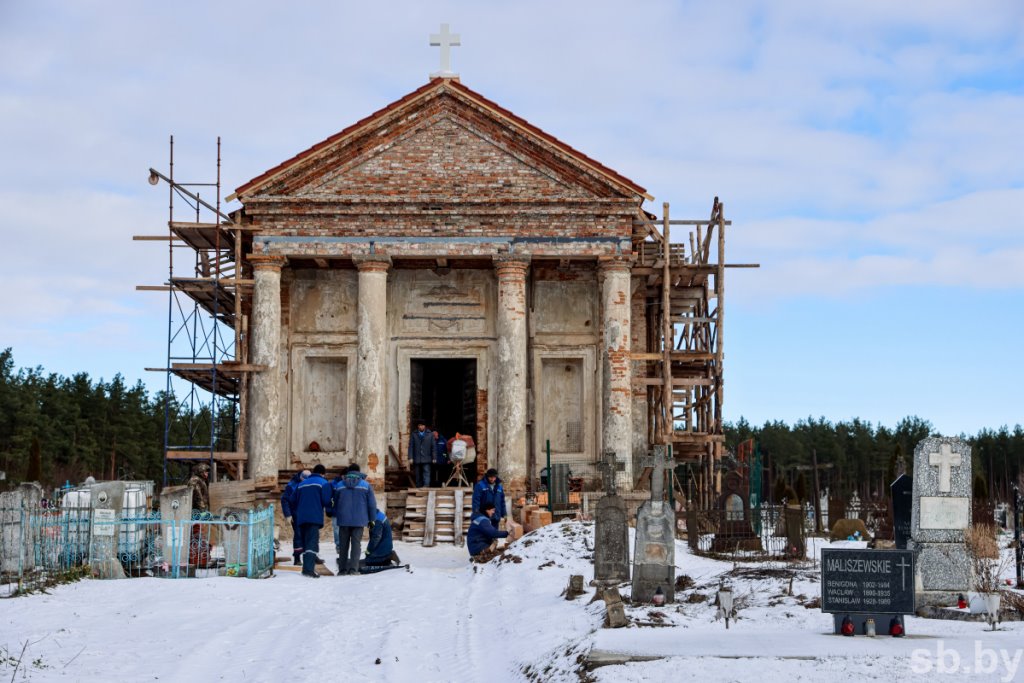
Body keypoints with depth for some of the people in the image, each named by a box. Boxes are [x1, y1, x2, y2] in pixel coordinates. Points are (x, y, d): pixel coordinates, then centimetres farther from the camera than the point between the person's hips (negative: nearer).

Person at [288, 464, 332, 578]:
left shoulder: (301, 484, 22)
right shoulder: (323, 483, 4)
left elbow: (292, 501, 20)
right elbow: (326, 501, -6)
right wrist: (330, 510, 14)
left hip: (301, 518, 6)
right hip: (315, 518, -6)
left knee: (305, 543, 14)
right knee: (313, 543, -13)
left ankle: (306, 568, 15)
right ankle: (309, 568, -28)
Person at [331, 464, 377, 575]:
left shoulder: (339, 486, 5)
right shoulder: (366, 486, 1)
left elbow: (334, 504, 11)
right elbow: (372, 504, 2)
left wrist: (336, 516, 27)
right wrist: (372, 519, 10)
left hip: (343, 520, 1)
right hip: (359, 520, -1)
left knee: (343, 545, 9)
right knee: (356, 544, 0)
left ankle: (342, 569, 8)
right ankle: (353, 568, -10)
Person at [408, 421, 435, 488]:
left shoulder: (430, 435, 9)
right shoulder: (413, 435, 8)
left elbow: (433, 447, 8)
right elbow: (411, 447, 4)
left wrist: (434, 458, 2)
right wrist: (410, 458, -5)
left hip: (426, 459, -1)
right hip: (416, 459, 1)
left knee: (426, 472, -14)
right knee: (418, 475, 5)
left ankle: (426, 485, -23)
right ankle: (418, 487, 10)